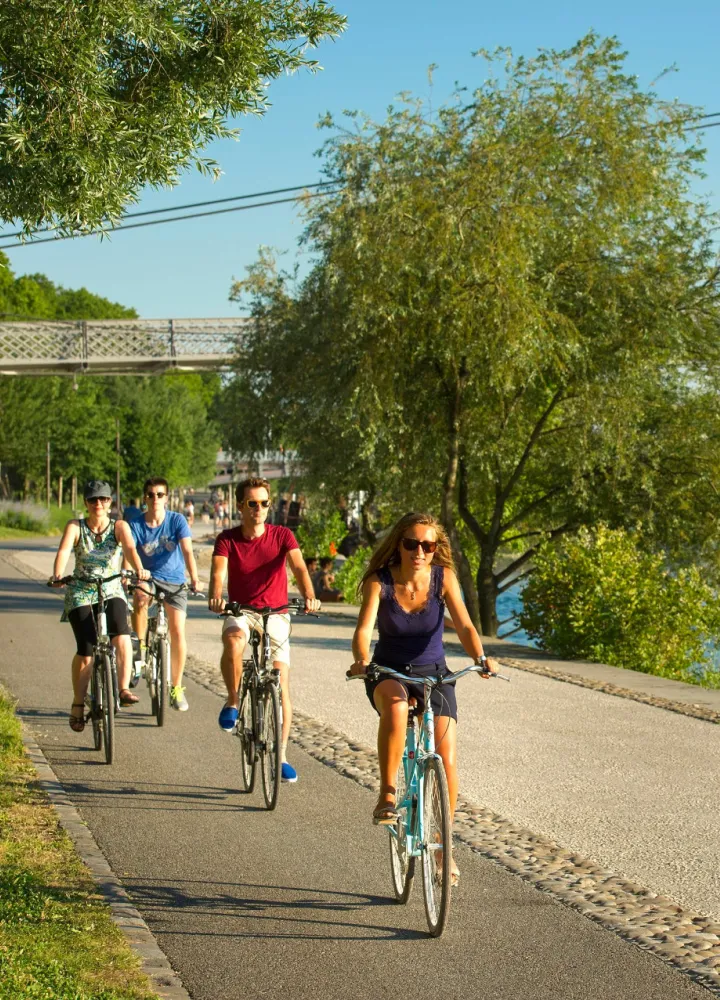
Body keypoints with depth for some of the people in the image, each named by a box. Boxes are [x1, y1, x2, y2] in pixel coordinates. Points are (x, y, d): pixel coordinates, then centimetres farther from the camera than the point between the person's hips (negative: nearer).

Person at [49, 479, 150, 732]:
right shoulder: (75, 527, -6)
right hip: (80, 594, -1)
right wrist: (57, 575, -43)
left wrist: (139, 569, -44)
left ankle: (124, 689, -23)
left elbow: (130, 548, -23)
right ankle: (78, 705, 8)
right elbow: (63, 551, -23)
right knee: (85, 652, -9)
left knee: (122, 636, -28)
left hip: (111, 591, 1)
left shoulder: (119, 526, -4)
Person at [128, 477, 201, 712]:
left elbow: (187, 550, -20)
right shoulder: (136, 524, -7)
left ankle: (176, 687, 4)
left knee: (178, 633, -11)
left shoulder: (177, 520, -9)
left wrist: (194, 578, -35)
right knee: (139, 601, -35)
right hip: (147, 577, 0)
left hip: (174, 581, 0)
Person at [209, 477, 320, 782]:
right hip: (240, 611, -1)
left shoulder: (282, 535, -6)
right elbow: (218, 571, -22)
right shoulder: (228, 539, -6)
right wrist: (215, 596, -44)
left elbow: (298, 567, -20)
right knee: (233, 643, -37)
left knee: (281, 684, -5)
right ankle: (232, 703, -13)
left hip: (275, 615, 1)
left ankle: (281, 756, 4)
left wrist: (309, 596, -40)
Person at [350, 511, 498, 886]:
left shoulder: (443, 578, -11)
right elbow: (363, 629, -27)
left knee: (447, 759, -11)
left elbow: (464, 625, -21)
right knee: (395, 707, -39)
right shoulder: (379, 581, -15)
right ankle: (387, 795, -24)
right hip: (389, 673, -2)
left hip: (433, 674, 2)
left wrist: (480, 658, -41)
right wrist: (361, 660, -48)